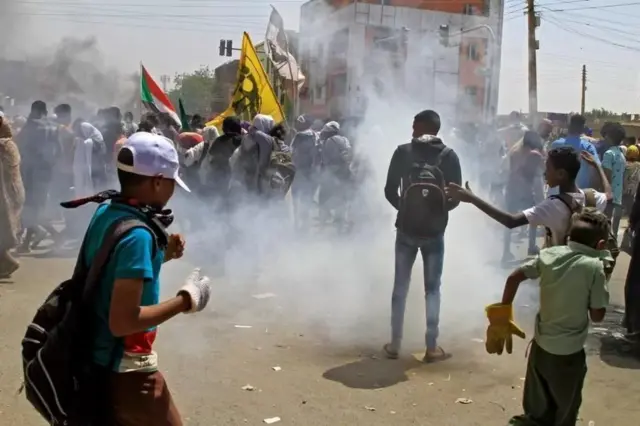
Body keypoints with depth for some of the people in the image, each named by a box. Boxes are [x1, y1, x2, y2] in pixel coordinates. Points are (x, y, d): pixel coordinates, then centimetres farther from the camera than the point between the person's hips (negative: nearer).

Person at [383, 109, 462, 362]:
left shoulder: (403, 152, -5)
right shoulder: (448, 156, -4)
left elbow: (390, 190, -4)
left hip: (406, 229, 0)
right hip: (434, 231, 0)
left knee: (400, 286, 10)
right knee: (432, 289, 9)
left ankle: (394, 345, 16)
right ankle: (432, 348, 12)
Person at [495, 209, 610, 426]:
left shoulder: (549, 254, -4)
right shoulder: (594, 267, -17)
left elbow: (514, 278, -3)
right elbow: (597, 315, -13)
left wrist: (502, 311, 7)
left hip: (541, 343, 5)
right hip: (569, 351, -5)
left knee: (538, 405, 26)